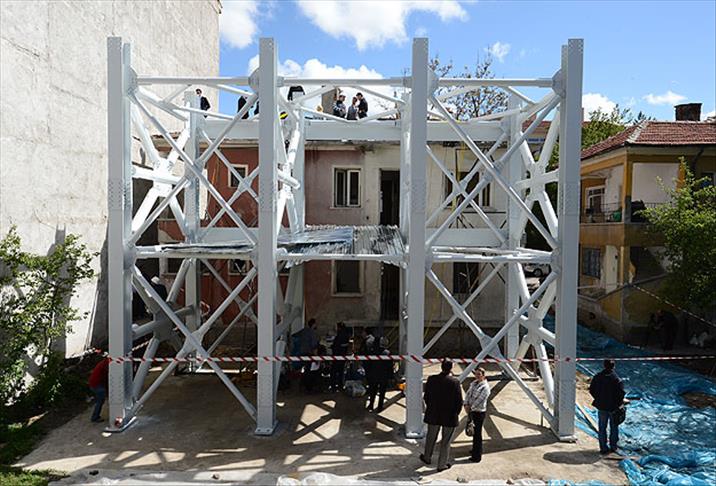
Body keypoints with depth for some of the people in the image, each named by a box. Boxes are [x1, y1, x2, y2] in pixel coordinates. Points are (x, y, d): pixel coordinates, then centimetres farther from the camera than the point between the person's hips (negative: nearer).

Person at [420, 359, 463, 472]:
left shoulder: (431, 379, -10)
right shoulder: (455, 382, -19)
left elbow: (426, 397, -1)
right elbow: (459, 401, -15)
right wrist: (456, 414, 1)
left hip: (433, 415, 3)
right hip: (449, 416, -3)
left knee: (431, 438, 22)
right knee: (446, 441, 13)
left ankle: (427, 458, 41)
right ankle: (442, 464, 25)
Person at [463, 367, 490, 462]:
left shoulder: (485, 387, -19)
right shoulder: (474, 383, 6)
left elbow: (479, 401, -21)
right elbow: (468, 394, 6)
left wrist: (470, 408, -14)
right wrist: (466, 405, -8)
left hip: (479, 412, -8)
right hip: (471, 411, 8)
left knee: (477, 434, 1)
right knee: (473, 432, 22)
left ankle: (477, 456, 12)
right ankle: (475, 450, 41)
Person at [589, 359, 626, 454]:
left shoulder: (597, 377, -5)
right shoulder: (617, 379, -16)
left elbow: (591, 390, 0)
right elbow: (621, 393, -16)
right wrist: (618, 403, 2)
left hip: (601, 406, 2)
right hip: (613, 407, -2)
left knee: (602, 428, 11)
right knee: (614, 427, 17)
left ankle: (603, 448, 15)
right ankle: (613, 446, 26)